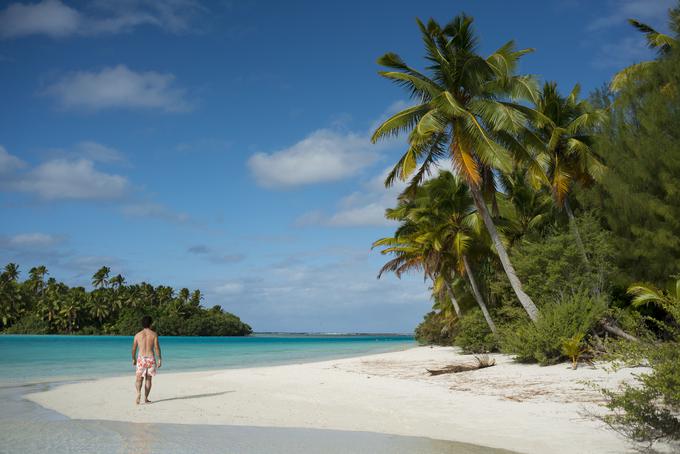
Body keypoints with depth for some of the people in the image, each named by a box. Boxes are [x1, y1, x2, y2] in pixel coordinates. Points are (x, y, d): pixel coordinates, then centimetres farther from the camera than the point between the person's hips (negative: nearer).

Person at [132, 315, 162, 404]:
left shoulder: (138, 335, 3)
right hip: (151, 358, 0)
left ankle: (139, 392, -21)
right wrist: (159, 359, 0)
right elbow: (157, 347, -5)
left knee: (139, 378, 6)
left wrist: (133, 359, 21)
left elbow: (134, 348, 7)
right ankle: (146, 398, 10)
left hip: (141, 358, 0)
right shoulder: (154, 334, -1)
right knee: (148, 379, 10)